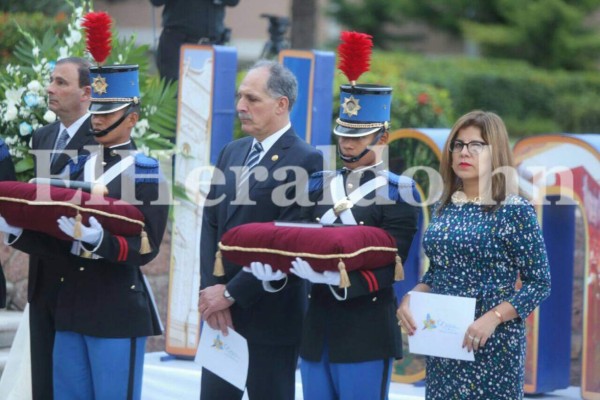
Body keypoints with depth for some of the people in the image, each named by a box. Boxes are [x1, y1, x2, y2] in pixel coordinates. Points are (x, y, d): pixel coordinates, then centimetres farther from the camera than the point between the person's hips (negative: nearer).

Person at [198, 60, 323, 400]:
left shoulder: (306, 161, -12)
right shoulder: (233, 153, 12)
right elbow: (211, 225, 9)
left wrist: (232, 292, -16)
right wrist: (211, 289, -5)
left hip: (271, 317, -7)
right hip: (222, 314, 7)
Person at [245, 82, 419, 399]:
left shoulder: (398, 192, -5)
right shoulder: (320, 184, 12)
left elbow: (387, 267, -13)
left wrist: (337, 278, -30)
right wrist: (274, 266, -16)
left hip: (366, 334, -5)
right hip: (317, 329, 6)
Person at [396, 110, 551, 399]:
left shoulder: (515, 211, -9)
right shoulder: (444, 207, 8)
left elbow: (539, 283, -10)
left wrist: (493, 318, -21)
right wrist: (411, 298, -3)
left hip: (492, 342, -5)